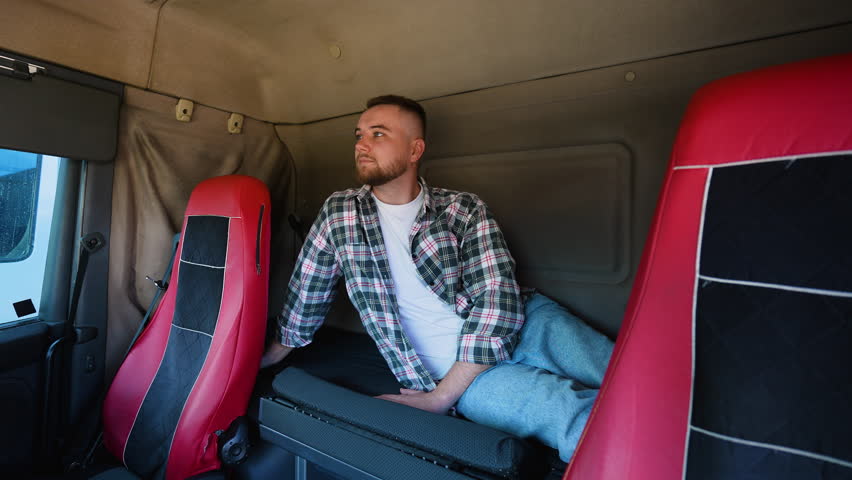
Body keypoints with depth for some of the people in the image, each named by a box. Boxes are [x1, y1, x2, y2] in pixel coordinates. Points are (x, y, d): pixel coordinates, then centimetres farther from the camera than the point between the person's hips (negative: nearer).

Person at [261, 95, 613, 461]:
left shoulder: (464, 210, -2)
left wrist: (440, 397, -14)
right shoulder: (338, 213, 3)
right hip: (450, 369, -1)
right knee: (576, 415, -28)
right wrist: (260, 363, 24)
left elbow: (499, 302, -10)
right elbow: (303, 306, 14)